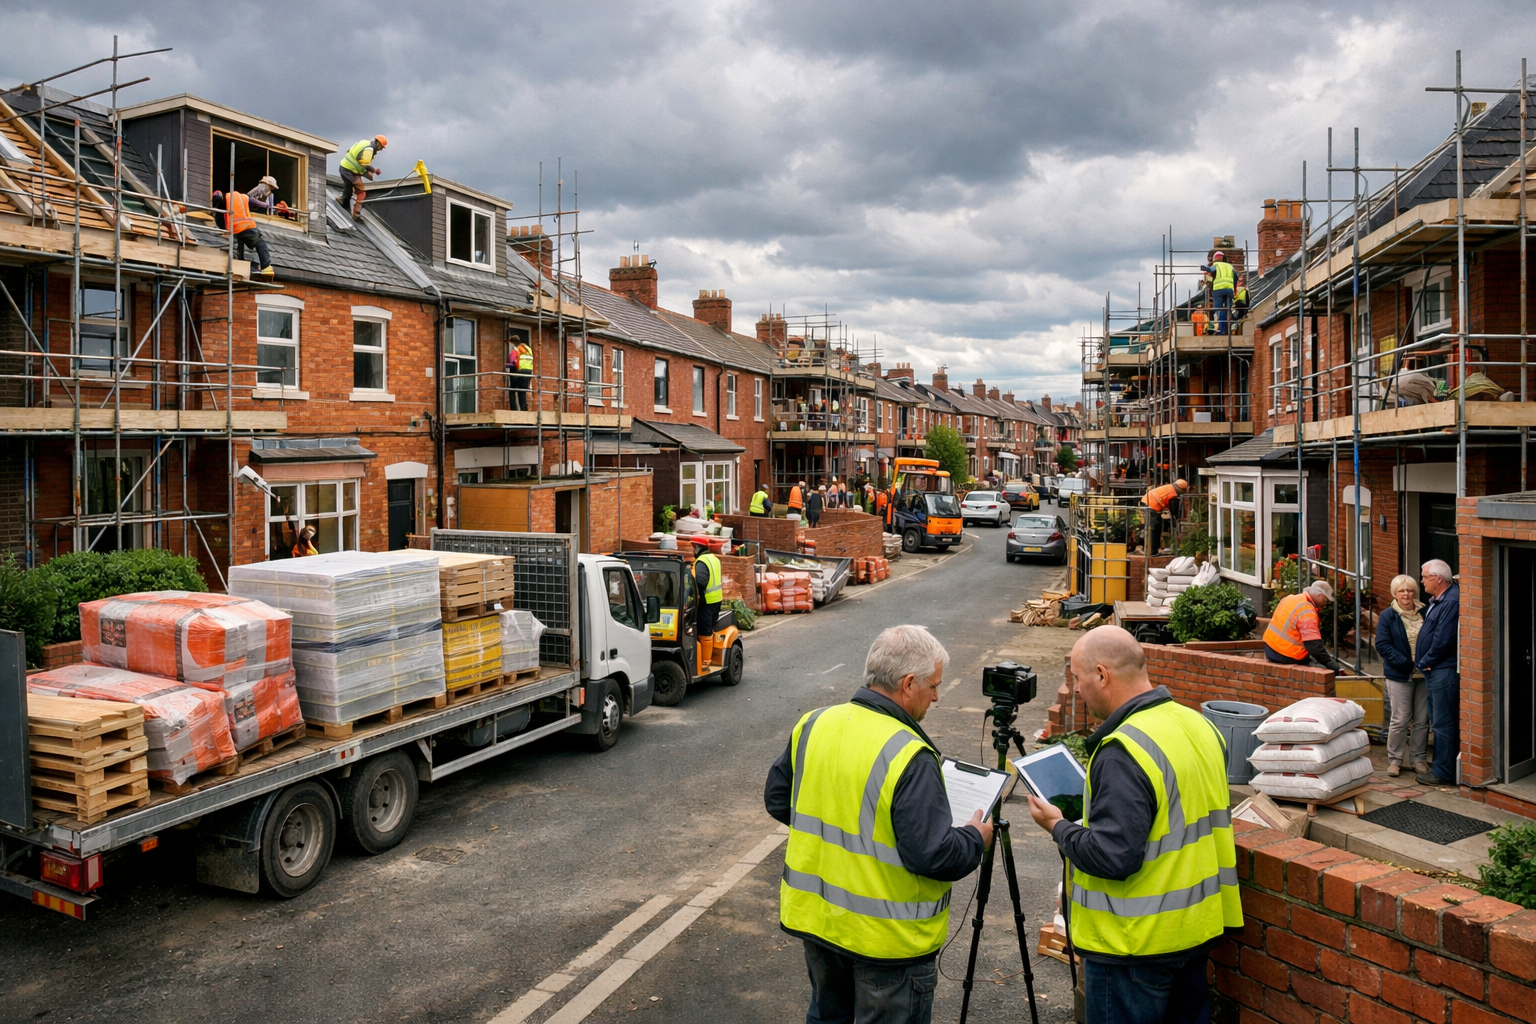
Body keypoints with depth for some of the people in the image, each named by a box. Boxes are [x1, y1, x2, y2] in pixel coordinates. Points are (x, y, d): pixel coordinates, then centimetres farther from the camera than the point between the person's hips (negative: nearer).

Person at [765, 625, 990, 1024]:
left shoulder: (813, 725, -5)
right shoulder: (910, 758, -26)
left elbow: (777, 800, 7)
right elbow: (932, 855, -26)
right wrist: (975, 838, -6)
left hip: (814, 914, 6)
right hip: (886, 934, -6)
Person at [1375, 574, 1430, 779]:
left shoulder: (1425, 613, 6)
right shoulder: (1388, 616, -3)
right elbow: (1382, 645, -8)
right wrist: (1404, 662, -18)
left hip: (1423, 673, 3)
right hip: (1400, 675, -3)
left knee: (1422, 720, 8)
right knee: (1400, 719, -1)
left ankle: (1418, 758, 20)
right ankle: (1394, 760, 10)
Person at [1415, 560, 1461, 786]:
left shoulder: (1451, 602, -19)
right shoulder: (1437, 601, 15)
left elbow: (1443, 639, -22)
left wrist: (1425, 662, -11)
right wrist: (1423, 662, 10)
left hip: (1445, 671, -11)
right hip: (1435, 671, 11)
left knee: (1443, 723, -4)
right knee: (1438, 722, 17)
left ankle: (1443, 772, 2)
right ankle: (1441, 767, 25)